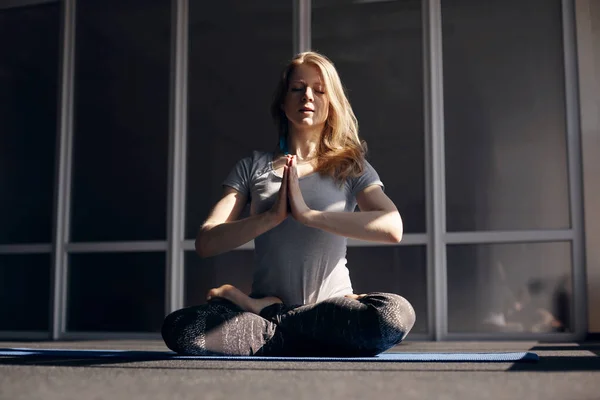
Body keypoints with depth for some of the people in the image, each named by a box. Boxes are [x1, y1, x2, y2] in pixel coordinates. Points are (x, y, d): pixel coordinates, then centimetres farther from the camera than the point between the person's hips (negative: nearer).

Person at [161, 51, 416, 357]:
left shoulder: (352, 167, 8)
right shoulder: (254, 166, 10)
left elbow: (392, 228, -13)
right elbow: (205, 243, -3)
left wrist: (308, 214, -18)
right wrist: (272, 216, -17)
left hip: (331, 307, 1)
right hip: (265, 303, -1)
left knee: (396, 314, -34)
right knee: (177, 328, -28)